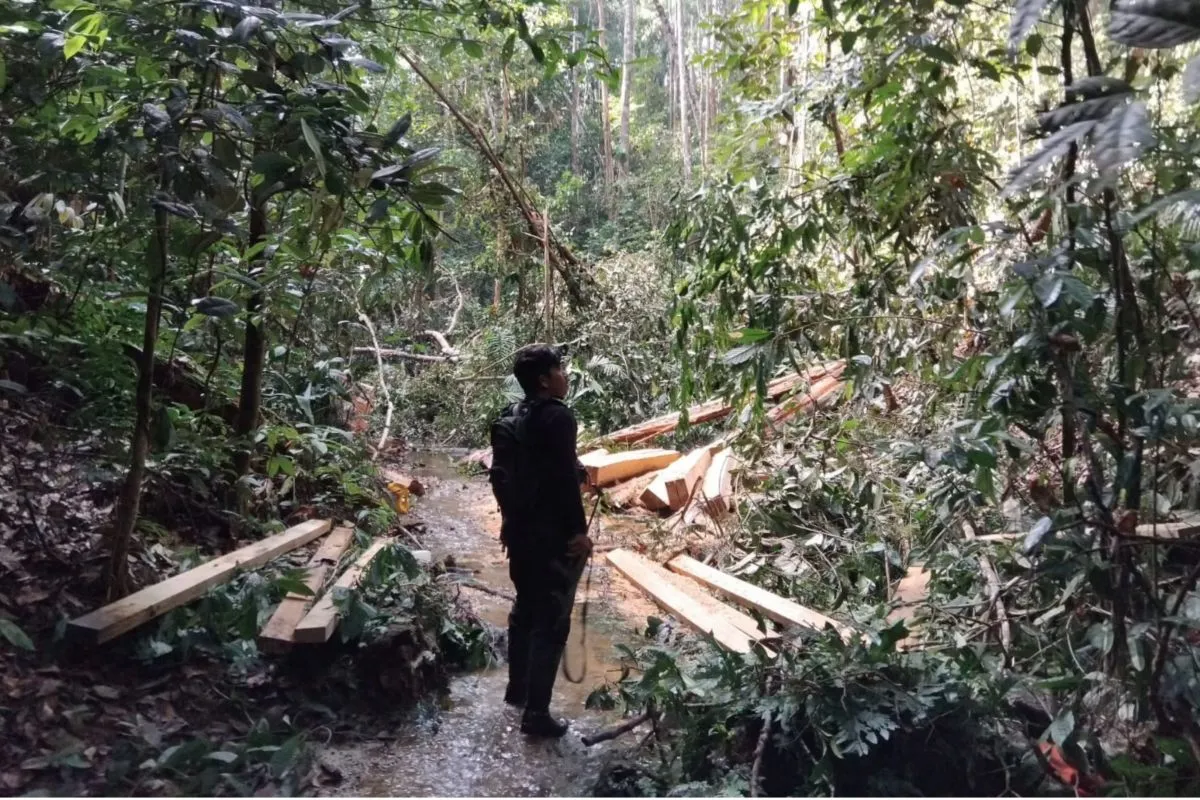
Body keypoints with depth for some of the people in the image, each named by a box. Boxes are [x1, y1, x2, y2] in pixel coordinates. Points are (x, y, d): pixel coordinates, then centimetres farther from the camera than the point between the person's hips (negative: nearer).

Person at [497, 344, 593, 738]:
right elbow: (565, 479, -21)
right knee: (551, 620, -2)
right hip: (553, 535, -9)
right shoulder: (557, 417, -18)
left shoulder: (512, 415, 9)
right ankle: (536, 712, 3)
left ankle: (517, 688, 36)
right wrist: (579, 530, -15)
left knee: (525, 608, 22)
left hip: (520, 528, 9)